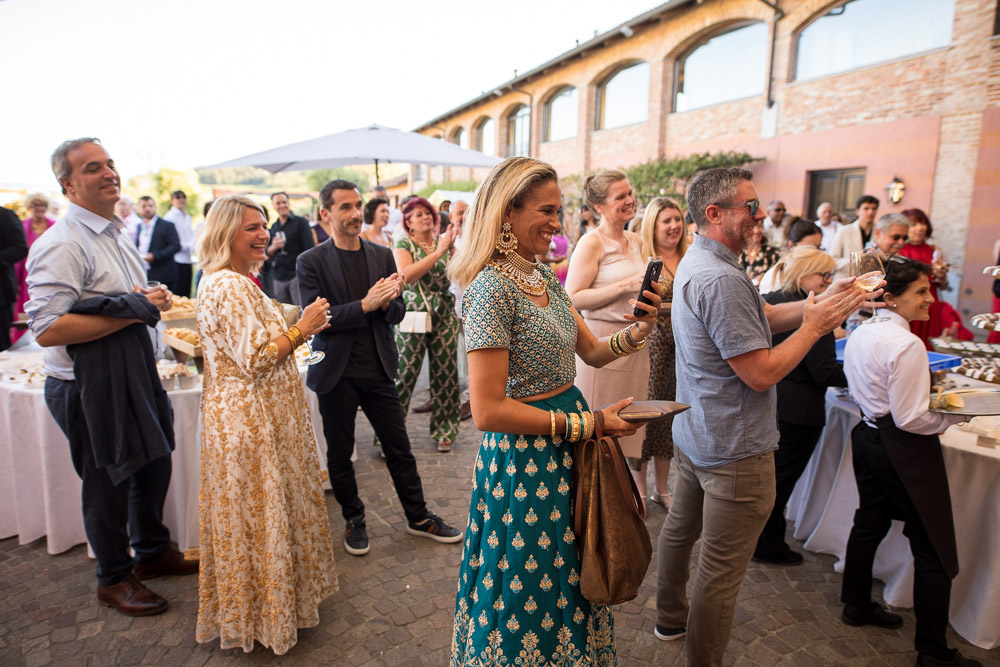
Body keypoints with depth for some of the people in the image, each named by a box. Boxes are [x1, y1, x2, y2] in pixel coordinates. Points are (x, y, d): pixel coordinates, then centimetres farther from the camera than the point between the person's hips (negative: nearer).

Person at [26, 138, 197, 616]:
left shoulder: (115, 233, 11)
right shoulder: (61, 245, -19)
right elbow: (47, 330, -27)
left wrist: (151, 302, 0)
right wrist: (132, 312, -24)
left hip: (134, 373, 9)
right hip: (91, 387, -9)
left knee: (154, 464, 21)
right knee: (108, 484, 9)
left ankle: (152, 551, 44)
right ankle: (114, 579, 32)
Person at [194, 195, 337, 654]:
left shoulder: (230, 282, 12)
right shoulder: (229, 287, -21)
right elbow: (255, 359, -25)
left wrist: (297, 329, 10)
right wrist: (301, 328, -16)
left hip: (247, 415, 11)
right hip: (251, 422, -11)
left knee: (250, 513, 21)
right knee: (261, 514, 4)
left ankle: (246, 605, 38)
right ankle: (265, 615, 23)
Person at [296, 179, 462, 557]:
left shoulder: (382, 256, 6)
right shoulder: (311, 262, -5)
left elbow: (397, 313, 6)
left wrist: (388, 302, -17)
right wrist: (365, 305, -23)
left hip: (378, 369, 3)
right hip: (337, 373, -2)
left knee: (399, 447, 11)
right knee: (339, 454, 12)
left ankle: (419, 517, 28)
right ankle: (354, 520, 33)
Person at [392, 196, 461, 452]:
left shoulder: (445, 242, 11)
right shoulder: (404, 245, -1)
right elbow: (406, 275, -20)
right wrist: (438, 251, -21)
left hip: (444, 316, 4)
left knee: (445, 374, 6)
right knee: (404, 375, -5)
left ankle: (443, 431, 21)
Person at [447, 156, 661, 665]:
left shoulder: (545, 277, 6)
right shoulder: (494, 286, -21)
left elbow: (592, 351, 12)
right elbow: (488, 411, -24)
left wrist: (635, 332, -8)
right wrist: (585, 423, -21)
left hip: (565, 452, 8)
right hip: (524, 462, -8)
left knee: (567, 582, 25)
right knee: (531, 594, 12)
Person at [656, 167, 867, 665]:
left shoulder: (695, 263, 8)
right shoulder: (721, 279, -26)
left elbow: (763, 316, 10)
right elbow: (762, 373, -25)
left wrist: (822, 302, -2)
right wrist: (815, 325, -12)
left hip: (693, 434, 11)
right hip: (734, 450, -10)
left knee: (680, 528, 24)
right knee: (721, 569, 5)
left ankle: (671, 618, 45)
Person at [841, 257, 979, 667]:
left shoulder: (860, 335, 4)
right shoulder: (907, 345, -22)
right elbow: (910, 418, -21)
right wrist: (958, 414, -7)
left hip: (869, 436, 9)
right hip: (904, 451, -9)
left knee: (870, 522, 22)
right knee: (934, 549, 3)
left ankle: (857, 604, 38)